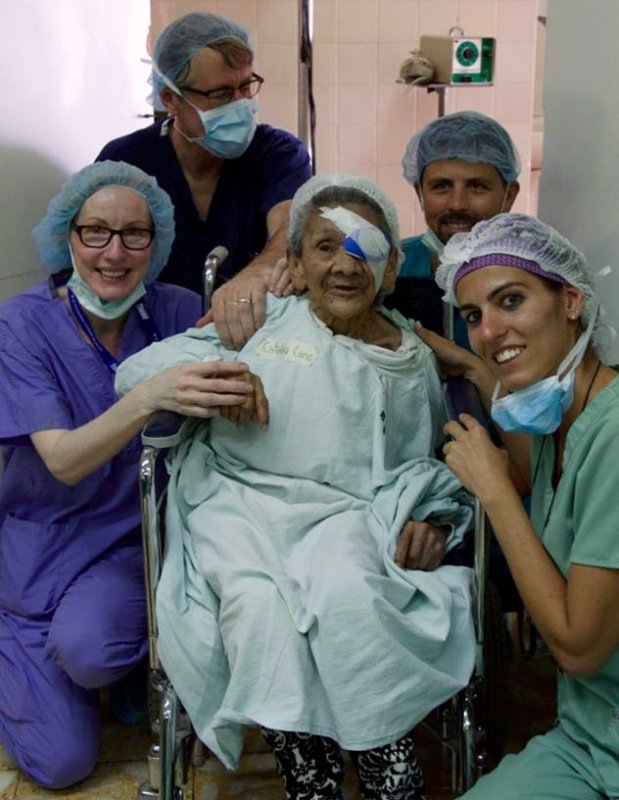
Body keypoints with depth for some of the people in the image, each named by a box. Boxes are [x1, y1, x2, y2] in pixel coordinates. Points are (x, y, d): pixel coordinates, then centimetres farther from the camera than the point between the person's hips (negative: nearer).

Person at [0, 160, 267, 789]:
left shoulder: (176, 312, -6)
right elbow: (64, 461, -25)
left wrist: (242, 376, -36)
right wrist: (150, 396, -42)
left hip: (134, 534, 1)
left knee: (88, 648, -31)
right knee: (64, 759, -5)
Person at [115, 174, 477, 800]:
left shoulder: (414, 362, 18)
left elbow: (436, 467, 21)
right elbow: (135, 373, 10)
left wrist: (436, 519, -1)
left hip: (348, 511, 0)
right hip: (240, 497, 0)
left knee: (345, 591, -34)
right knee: (259, 600, -32)